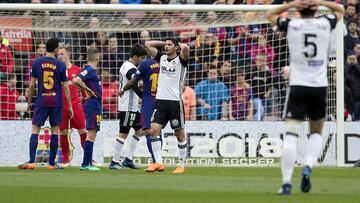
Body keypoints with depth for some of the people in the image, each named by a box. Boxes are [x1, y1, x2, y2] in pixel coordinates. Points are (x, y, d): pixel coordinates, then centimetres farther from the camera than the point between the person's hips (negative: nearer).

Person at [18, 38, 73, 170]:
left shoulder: (36, 63, 0)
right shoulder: (60, 65, -2)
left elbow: (32, 85, 1)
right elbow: (66, 87, -1)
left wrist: (29, 101, 13)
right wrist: (70, 106, 5)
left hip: (41, 101, 0)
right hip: (56, 102, 0)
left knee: (35, 130, 1)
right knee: (55, 130, 8)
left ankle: (31, 161, -11)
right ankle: (51, 163, 9)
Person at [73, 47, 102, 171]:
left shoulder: (91, 70, 14)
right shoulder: (89, 70, -14)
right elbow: (76, 81, -27)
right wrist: (88, 90, -18)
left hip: (94, 105, 10)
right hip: (93, 105, -10)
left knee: (92, 135, 13)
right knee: (91, 134, -9)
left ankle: (88, 163, 17)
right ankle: (86, 164, -9)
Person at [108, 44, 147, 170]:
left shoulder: (125, 65, 15)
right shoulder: (131, 69, -16)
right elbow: (135, 88, -23)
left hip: (132, 107, 10)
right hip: (128, 107, -10)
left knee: (139, 131, 12)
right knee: (123, 134, -6)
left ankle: (128, 159, 12)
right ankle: (114, 162, -2)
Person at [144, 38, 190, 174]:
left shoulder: (180, 60, -2)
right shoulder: (162, 58, 13)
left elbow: (186, 48, -23)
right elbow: (147, 44, 16)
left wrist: (179, 45, -3)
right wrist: (163, 43, 13)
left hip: (175, 101, -5)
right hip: (161, 100, 5)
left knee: (180, 134, 2)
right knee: (154, 130, -7)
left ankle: (181, 165, 8)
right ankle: (158, 163, -7)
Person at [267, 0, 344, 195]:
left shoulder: (291, 25, -3)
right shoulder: (325, 23, 0)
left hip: (298, 86, -2)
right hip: (320, 86, 2)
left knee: (291, 135, -4)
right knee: (316, 132, 19)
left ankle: (286, 183, -14)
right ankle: (308, 167, -5)